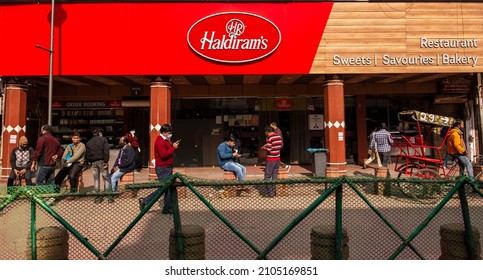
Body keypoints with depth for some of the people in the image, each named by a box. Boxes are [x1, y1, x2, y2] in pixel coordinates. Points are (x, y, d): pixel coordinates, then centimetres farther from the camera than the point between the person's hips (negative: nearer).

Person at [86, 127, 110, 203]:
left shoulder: (89, 142, 12)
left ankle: (98, 197, 11)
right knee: (106, 179, 1)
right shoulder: (103, 139, -1)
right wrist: (106, 161, -11)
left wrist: (91, 161, 14)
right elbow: (106, 151, -12)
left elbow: (87, 155, 9)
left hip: (93, 162, 4)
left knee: (96, 180, 10)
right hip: (101, 161, -4)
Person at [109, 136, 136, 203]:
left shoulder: (129, 149, -12)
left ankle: (112, 195, -5)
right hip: (120, 167, 8)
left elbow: (129, 161, -21)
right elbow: (118, 159, 17)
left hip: (127, 168, -8)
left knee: (113, 177, -17)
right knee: (110, 176, -7)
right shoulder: (121, 149, 15)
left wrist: (118, 166, -17)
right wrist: (114, 166, -1)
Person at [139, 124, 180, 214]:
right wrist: (173, 147, -18)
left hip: (167, 168, 10)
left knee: (169, 188, 11)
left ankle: (168, 208, 17)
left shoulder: (165, 140, 17)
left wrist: (172, 145, 5)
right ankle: (145, 201, 2)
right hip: (162, 168, -10)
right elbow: (163, 155, -24)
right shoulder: (160, 141, -16)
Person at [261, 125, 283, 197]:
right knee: (275, 176, 14)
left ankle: (270, 193, 2)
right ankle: (273, 191, 19)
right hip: (277, 159, 7)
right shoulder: (279, 136, 5)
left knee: (267, 176, 2)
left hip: (271, 160, -7)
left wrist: (264, 147, 0)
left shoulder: (269, 138, -15)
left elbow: (268, 149, -20)